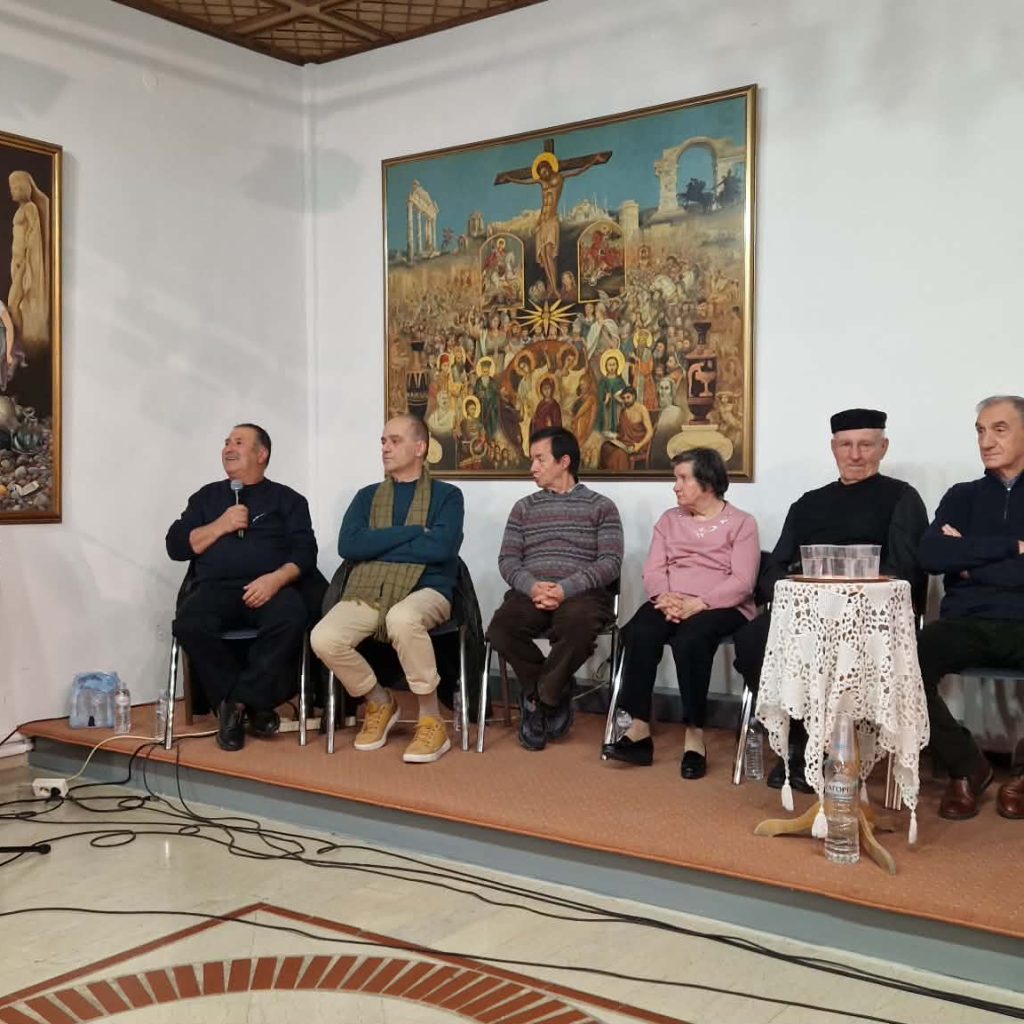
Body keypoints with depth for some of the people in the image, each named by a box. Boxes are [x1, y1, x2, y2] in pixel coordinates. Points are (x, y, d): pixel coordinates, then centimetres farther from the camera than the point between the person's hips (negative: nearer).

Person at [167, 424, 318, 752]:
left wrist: (276, 579, -16)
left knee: (291, 618, -36)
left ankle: (238, 702, -21)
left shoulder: (286, 499, 15)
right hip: (216, 588, 2)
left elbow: (304, 553, 3)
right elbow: (176, 546, 14)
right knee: (189, 623, -32)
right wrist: (220, 526, 0)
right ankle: (252, 703, -18)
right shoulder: (207, 496, 24)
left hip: (270, 587, -2)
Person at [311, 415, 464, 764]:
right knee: (323, 639, -25)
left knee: (402, 619, -40)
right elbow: (348, 546, 0)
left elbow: (441, 548, -11)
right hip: (366, 592, 4)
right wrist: (413, 531, -5)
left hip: (425, 591, -3)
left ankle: (431, 721, -20)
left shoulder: (446, 495, 9)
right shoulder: (367, 496, 19)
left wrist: (377, 546, -2)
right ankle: (379, 701, 5)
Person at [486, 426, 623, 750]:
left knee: (577, 627, -39)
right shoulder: (523, 507, 20)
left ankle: (540, 696, -11)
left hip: (582, 594, -3)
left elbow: (610, 562, -2)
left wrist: (565, 589, -18)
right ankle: (553, 694, -5)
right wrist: (532, 586, -13)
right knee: (501, 629, -30)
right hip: (530, 593, 3)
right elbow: (507, 559, 10)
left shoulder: (601, 506, 10)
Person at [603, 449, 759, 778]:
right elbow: (653, 570, 9)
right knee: (639, 633, -29)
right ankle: (639, 729, -27)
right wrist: (664, 597, -14)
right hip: (671, 604, 4)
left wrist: (698, 603, -22)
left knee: (690, 639, -36)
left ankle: (694, 734, -26)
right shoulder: (669, 519, 19)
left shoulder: (741, 523, 4)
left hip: (721, 607, -4)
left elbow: (742, 581, -8)